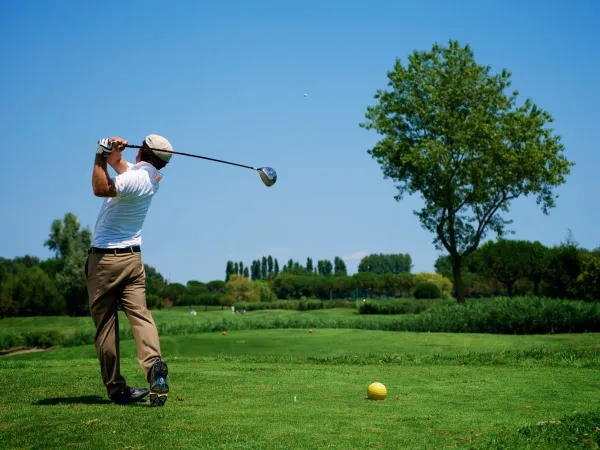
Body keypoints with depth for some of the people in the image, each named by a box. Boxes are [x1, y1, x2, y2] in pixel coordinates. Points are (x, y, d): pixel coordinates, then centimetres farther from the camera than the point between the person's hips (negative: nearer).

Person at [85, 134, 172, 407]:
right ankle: (153, 363, -30)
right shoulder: (152, 176, 9)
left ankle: (115, 387, 5)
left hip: (104, 259, -6)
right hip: (132, 257, 6)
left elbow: (101, 189, -30)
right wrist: (113, 152, 0)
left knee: (105, 324, 2)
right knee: (139, 314, -6)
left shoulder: (136, 178, -17)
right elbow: (118, 165, 20)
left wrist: (101, 156, -21)